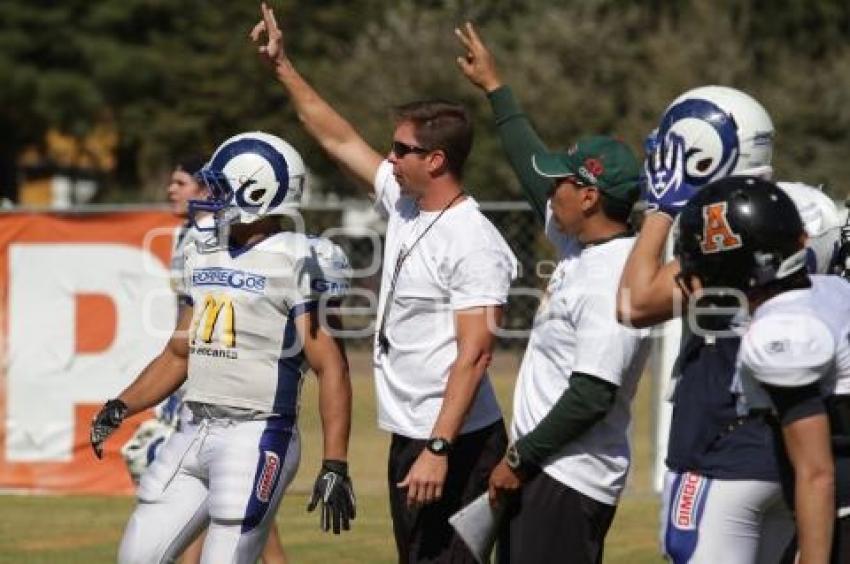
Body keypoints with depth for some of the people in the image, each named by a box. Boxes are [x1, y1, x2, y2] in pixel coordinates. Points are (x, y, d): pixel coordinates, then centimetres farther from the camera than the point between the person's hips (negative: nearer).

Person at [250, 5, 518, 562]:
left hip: (454, 442, -9)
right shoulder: (403, 204, 9)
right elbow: (341, 139, 22)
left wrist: (439, 448, -26)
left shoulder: (473, 244, -17)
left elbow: (474, 354, -22)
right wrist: (283, 66, 22)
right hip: (409, 435, 9)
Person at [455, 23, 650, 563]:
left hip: (570, 478, -10)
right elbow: (534, 168, 25)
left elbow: (592, 396, -24)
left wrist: (520, 458, -16)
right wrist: (494, 87, 31)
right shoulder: (581, 246, 9)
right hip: (545, 468, 10)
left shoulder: (615, 280, -20)